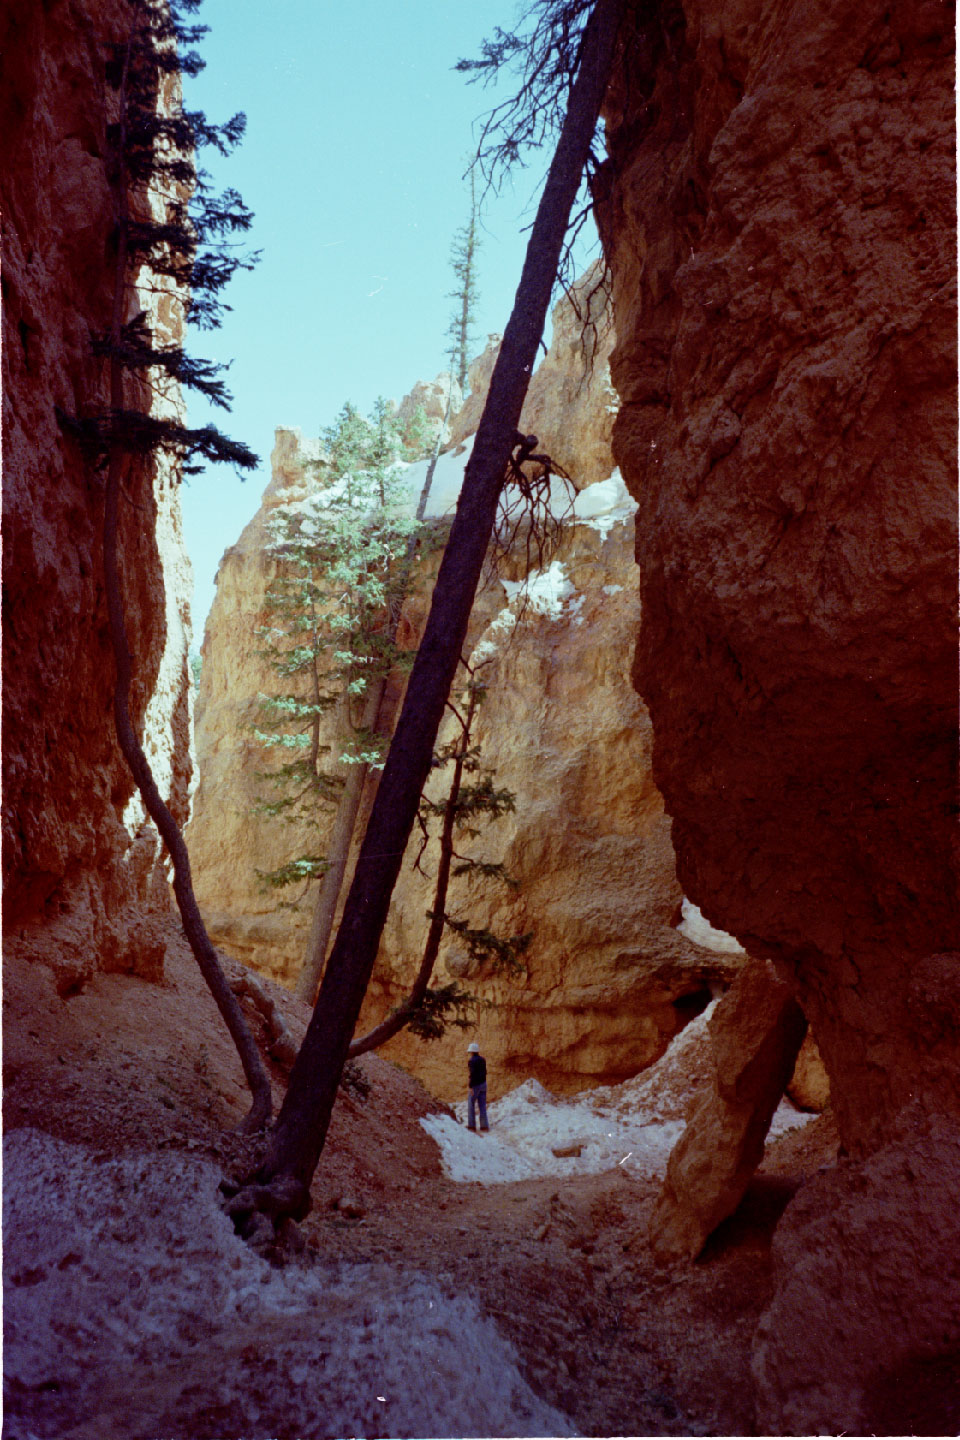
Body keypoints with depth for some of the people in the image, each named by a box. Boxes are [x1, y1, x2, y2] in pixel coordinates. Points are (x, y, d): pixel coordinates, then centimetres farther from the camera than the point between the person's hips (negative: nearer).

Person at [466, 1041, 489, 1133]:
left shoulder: (471, 1061, -16)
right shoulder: (482, 1059, 8)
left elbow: (472, 1074, -23)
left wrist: (471, 1087, -21)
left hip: (475, 1085, -7)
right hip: (483, 1084, 7)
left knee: (471, 1104, 7)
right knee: (482, 1106, 7)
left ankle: (472, 1125, 9)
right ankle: (484, 1126, 4)